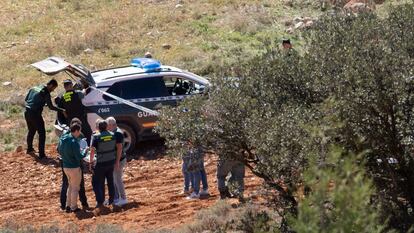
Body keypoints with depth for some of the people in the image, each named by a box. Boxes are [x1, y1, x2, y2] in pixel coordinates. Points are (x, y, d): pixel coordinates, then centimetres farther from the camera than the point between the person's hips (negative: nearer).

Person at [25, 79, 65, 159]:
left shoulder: (34, 88, 12)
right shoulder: (45, 93, -11)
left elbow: (26, 99, 18)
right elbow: (51, 107, -13)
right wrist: (62, 110, -9)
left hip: (27, 112, 8)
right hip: (35, 114, -8)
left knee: (31, 131, 26)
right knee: (42, 133, -2)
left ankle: (29, 149, 41)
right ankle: (41, 154, -5)